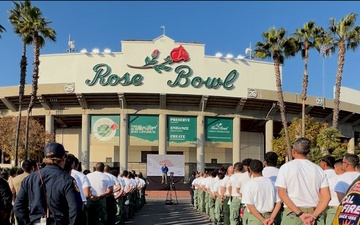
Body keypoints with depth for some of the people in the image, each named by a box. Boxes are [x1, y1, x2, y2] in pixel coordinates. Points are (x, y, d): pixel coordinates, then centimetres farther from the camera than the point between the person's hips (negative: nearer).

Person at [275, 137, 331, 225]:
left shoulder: (285, 167, 1)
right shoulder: (318, 169, 8)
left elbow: (282, 194, -8)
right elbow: (326, 197, 0)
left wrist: (300, 214, -11)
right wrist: (313, 216, -7)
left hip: (292, 214, -3)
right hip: (315, 213, 3)